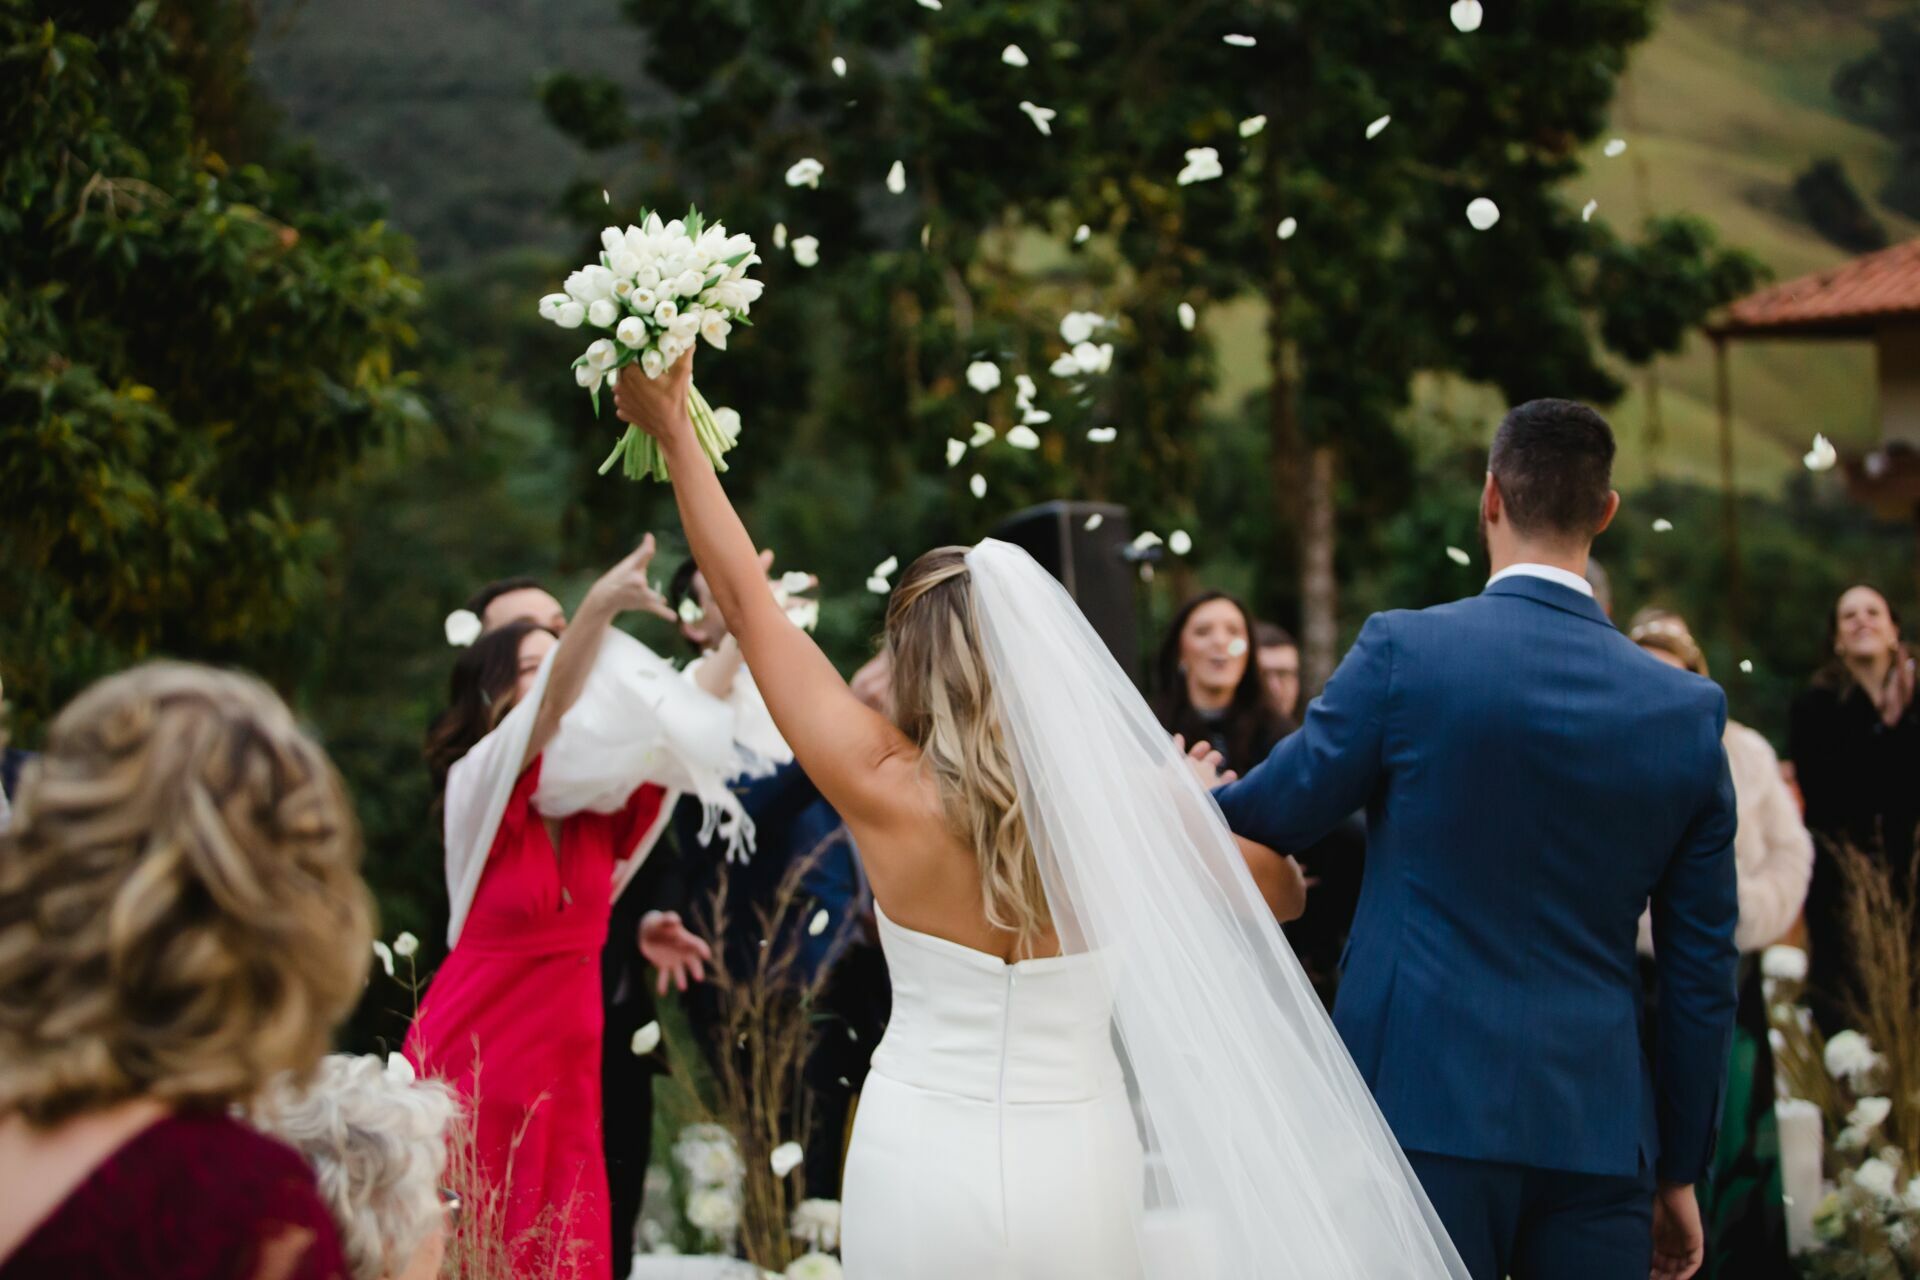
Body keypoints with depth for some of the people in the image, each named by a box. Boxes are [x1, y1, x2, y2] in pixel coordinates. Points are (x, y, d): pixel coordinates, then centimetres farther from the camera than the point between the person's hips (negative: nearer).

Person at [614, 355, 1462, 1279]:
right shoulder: (1126, 800, -6)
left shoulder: (886, 791, -9)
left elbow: (745, 602, 0)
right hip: (1076, 1171, 1)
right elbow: (1258, 894, 13)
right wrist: (1191, 797, 30)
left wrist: (674, 431, 9)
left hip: (919, 1165, -1)